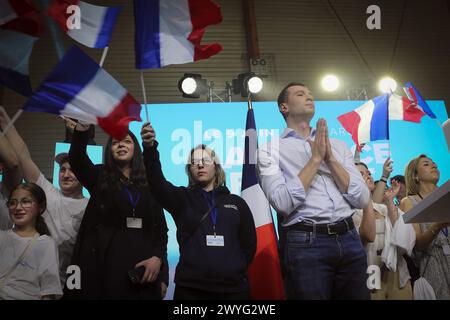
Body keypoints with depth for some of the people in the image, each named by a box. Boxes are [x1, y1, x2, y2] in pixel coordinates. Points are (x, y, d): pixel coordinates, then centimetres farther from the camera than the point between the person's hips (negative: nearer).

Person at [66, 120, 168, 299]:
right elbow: (76, 159, -13)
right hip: (106, 262, -1)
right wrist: (81, 129, -30)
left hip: (142, 263, 1)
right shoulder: (100, 177, 8)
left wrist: (157, 257, -8)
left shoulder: (149, 183, 11)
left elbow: (161, 227, 9)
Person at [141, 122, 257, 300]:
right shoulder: (182, 198, 6)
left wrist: (235, 271, 4)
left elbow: (249, 244, 11)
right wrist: (150, 148, -28)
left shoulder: (236, 203, 10)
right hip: (191, 288, -1)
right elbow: (157, 182, -13)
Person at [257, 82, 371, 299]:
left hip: (349, 239, 4)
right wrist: (315, 159, -9)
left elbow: (362, 200, 5)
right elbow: (282, 202, -14)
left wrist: (330, 158, -3)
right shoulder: (270, 150, 2)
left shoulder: (339, 146, 14)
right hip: (306, 243, -4)